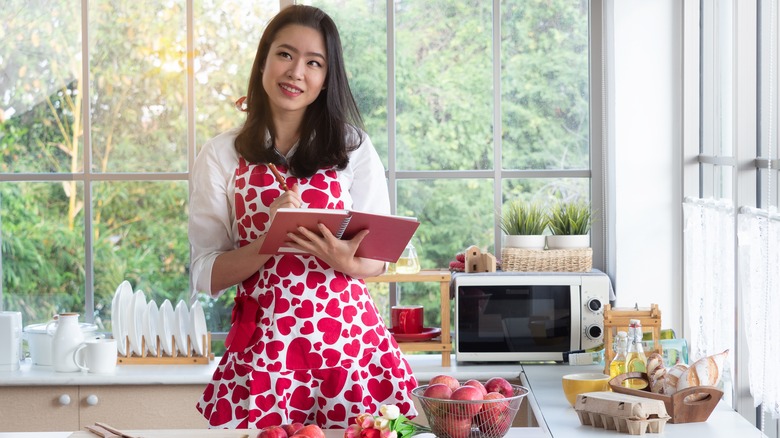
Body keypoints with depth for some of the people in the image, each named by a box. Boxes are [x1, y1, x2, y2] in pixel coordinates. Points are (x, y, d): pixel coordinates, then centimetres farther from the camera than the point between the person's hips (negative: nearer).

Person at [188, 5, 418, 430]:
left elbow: (380, 255, 7)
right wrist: (269, 241, -17)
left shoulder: (353, 148, 5)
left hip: (348, 335, 1)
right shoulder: (221, 155, 3)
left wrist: (346, 261, -16)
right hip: (263, 343, -1)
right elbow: (207, 275, 0)